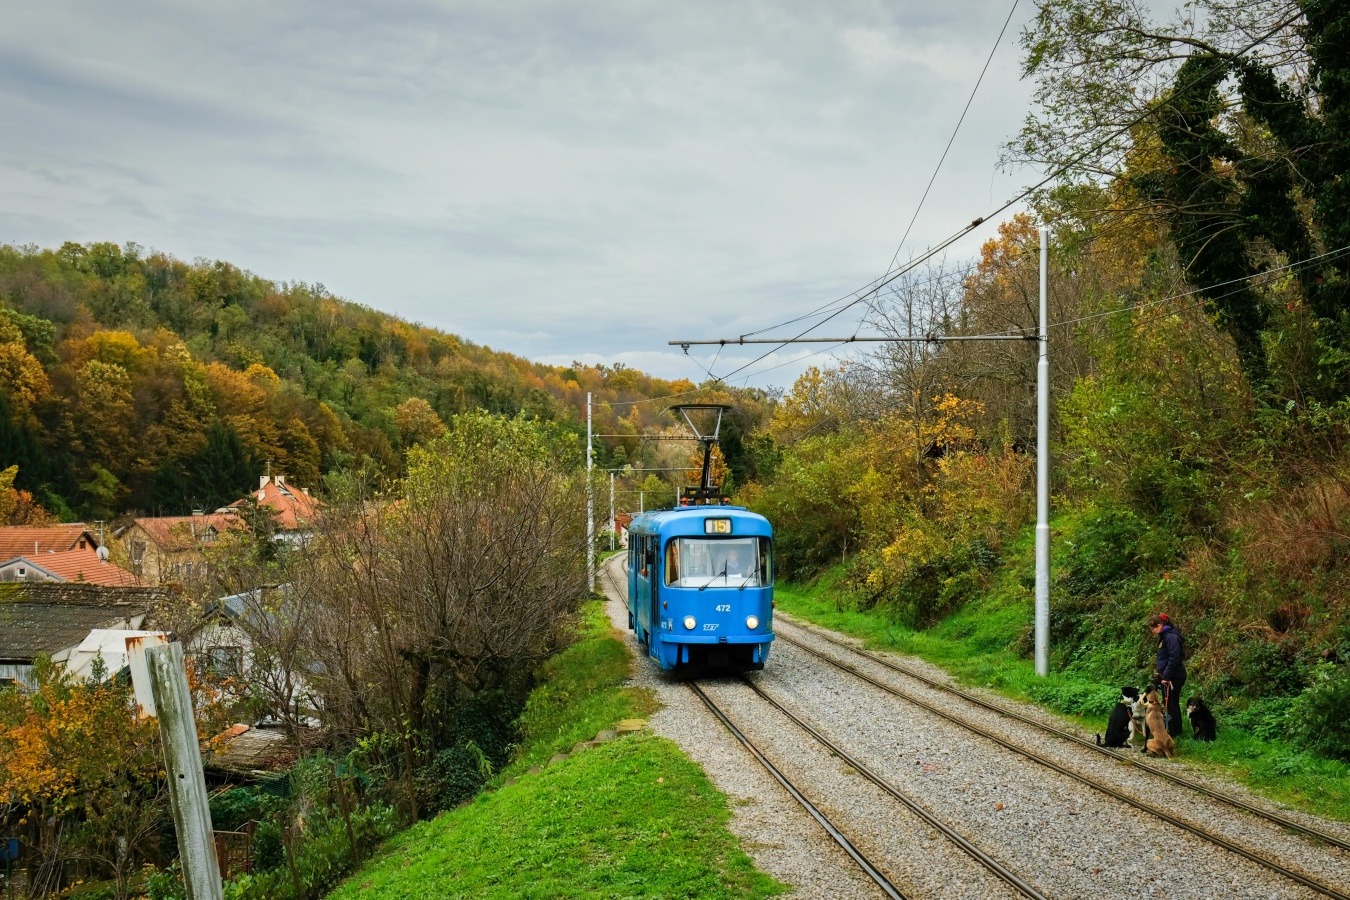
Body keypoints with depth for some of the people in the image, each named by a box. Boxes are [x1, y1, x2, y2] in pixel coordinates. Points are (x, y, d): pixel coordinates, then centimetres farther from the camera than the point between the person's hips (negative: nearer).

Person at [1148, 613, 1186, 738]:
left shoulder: (1171, 637, -18)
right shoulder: (1164, 636, 13)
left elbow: (1174, 658, -24)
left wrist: (1166, 676, -22)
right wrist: (1161, 675, 16)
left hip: (1173, 678, -10)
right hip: (1166, 677, 10)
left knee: (1171, 704, -3)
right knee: (1171, 704, 16)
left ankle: (1172, 731, 4)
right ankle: (1176, 730, 24)